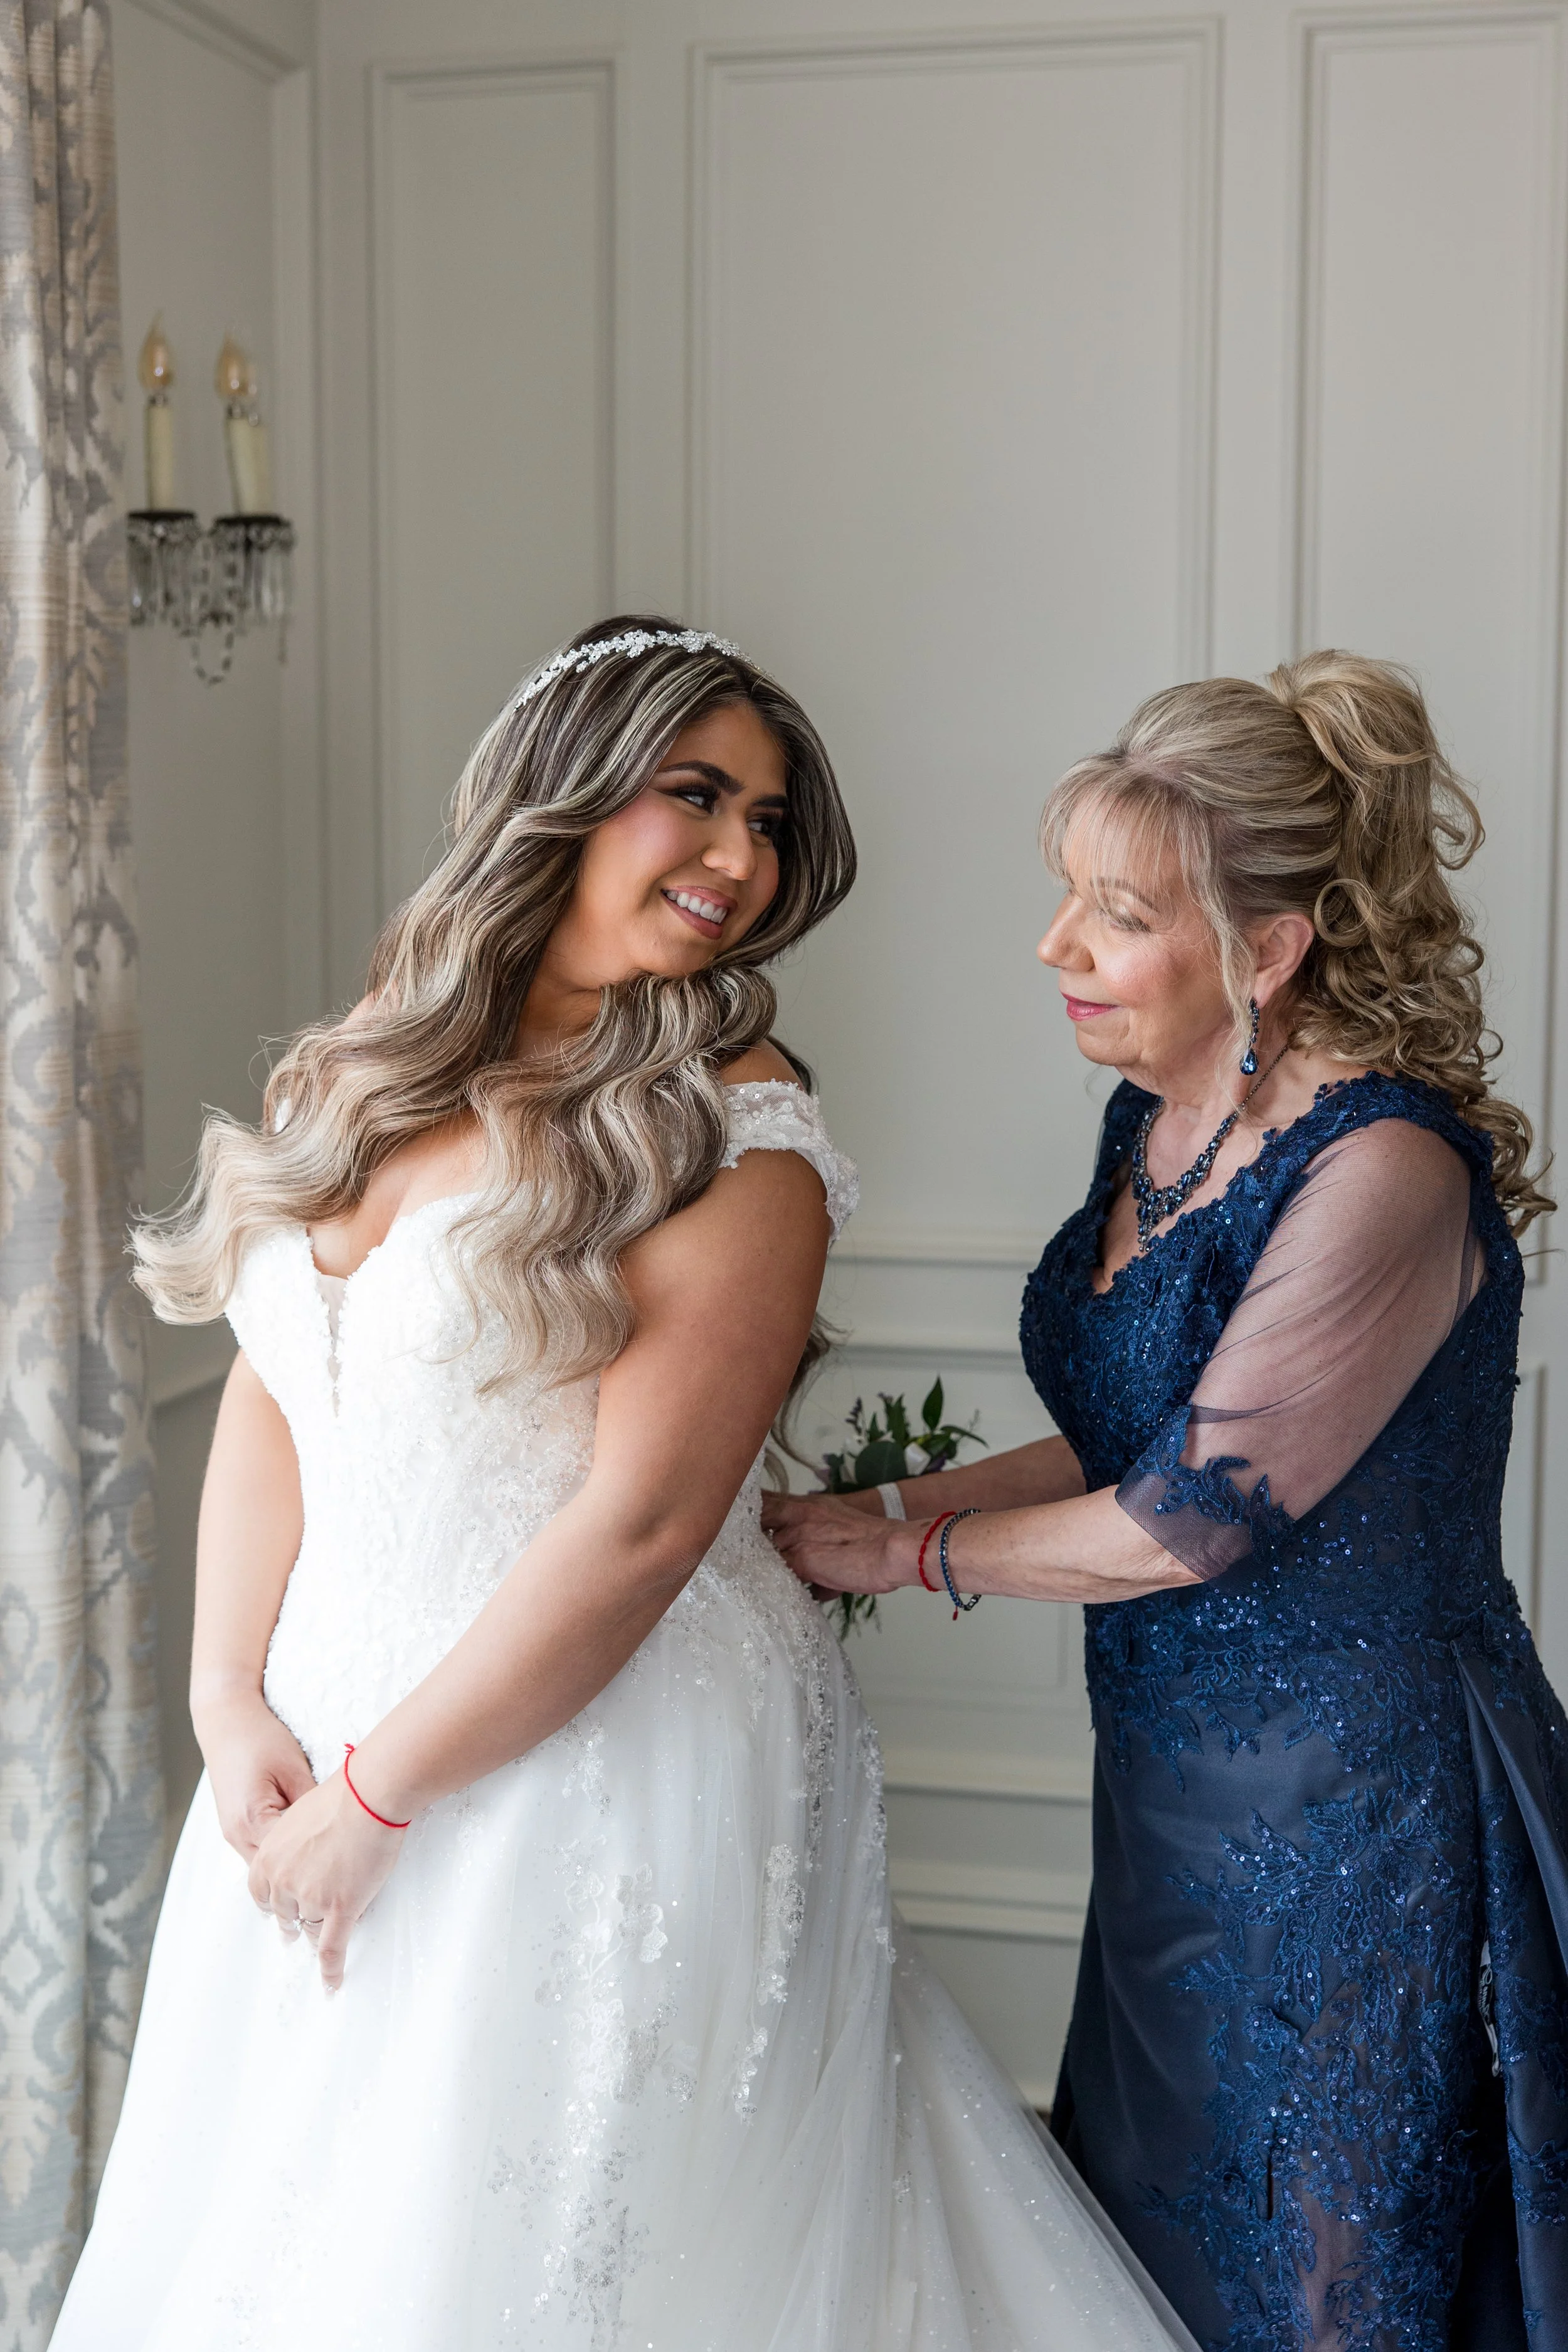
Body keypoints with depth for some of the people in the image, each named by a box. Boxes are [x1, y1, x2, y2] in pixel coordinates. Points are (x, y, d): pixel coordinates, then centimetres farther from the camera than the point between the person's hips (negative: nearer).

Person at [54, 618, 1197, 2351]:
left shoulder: (741, 1136, -14)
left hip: (614, 1765, -6)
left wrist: (375, 1794, -14)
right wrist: (233, 1703, -4)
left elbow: (639, 1524, -18)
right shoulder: (369, 1079, 4)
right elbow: (269, 1396, 6)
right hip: (323, 1734, 6)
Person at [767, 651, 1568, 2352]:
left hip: (1351, 1807, -8)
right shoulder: (1154, 1118, 3)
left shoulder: (1383, 1166, -23)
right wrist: (871, 1507, 3)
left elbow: (1200, 1516, -21)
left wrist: (910, 1554, -8)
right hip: (1175, 1770, 8)